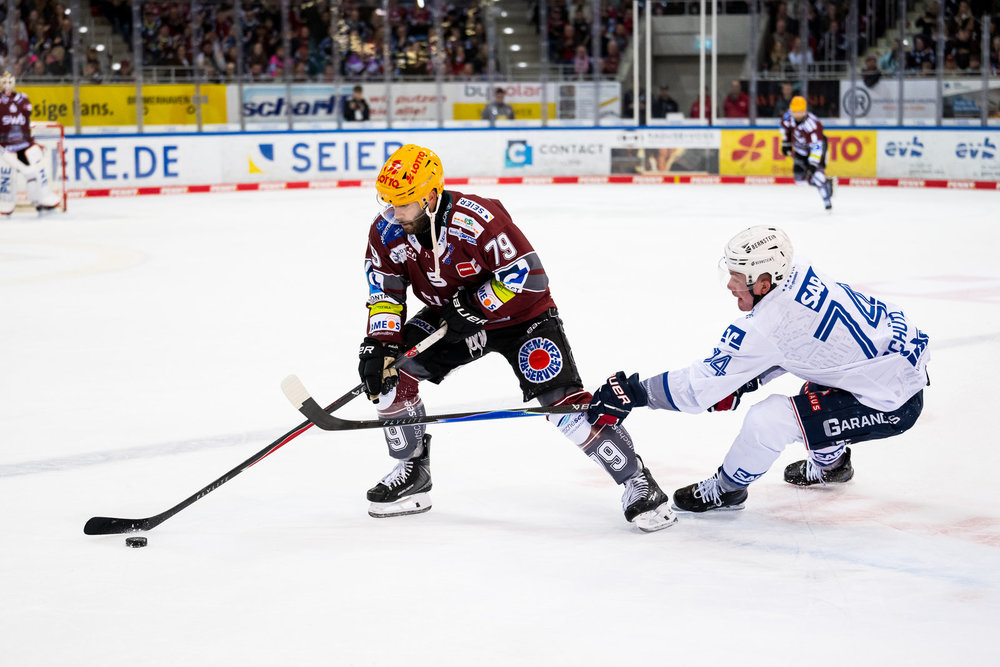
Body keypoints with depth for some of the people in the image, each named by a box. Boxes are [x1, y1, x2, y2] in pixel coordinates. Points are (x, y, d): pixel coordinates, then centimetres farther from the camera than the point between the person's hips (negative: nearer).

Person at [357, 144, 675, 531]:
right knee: (391, 370, -10)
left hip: (520, 315, -6)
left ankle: (635, 480, -7)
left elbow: (529, 277, -30)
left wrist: (473, 308, -28)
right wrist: (379, 345, -21)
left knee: (562, 400, -19)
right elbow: (385, 294, -7)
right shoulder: (386, 231, -15)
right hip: (450, 317, 6)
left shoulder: (477, 220, -34)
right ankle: (412, 473, 9)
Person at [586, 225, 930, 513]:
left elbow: (699, 386, -19)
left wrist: (635, 393, -10)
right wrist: (743, 381, 10)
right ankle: (830, 462, 52)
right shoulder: (799, 272, -1)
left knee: (768, 419, -15)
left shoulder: (766, 325, -24)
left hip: (890, 403, -9)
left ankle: (726, 489, 10)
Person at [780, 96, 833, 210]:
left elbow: (816, 146, -39)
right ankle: (826, 183, 14)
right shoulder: (789, 117, -15)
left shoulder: (812, 124, -35)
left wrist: (813, 164, -46)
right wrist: (786, 143, 15)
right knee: (800, 177, -4)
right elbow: (785, 127, 11)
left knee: (816, 172, -25)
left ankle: (827, 200, -17)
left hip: (816, 148, -6)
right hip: (800, 149, 6)